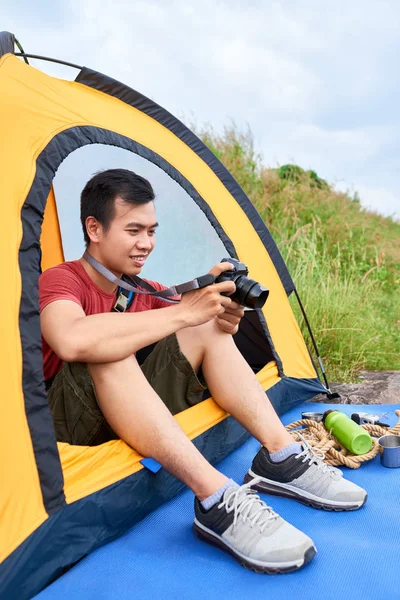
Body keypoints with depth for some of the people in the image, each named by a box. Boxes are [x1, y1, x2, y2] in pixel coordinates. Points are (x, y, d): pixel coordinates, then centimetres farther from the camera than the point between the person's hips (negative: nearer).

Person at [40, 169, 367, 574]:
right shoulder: (59, 281, -15)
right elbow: (72, 341, -39)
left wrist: (220, 312, -22)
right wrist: (182, 311, -36)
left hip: (134, 411, 6)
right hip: (71, 425, -6)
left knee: (207, 327, -11)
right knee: (107, 353, -38)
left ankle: (281, 457, -16)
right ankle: (215, 501, -42)